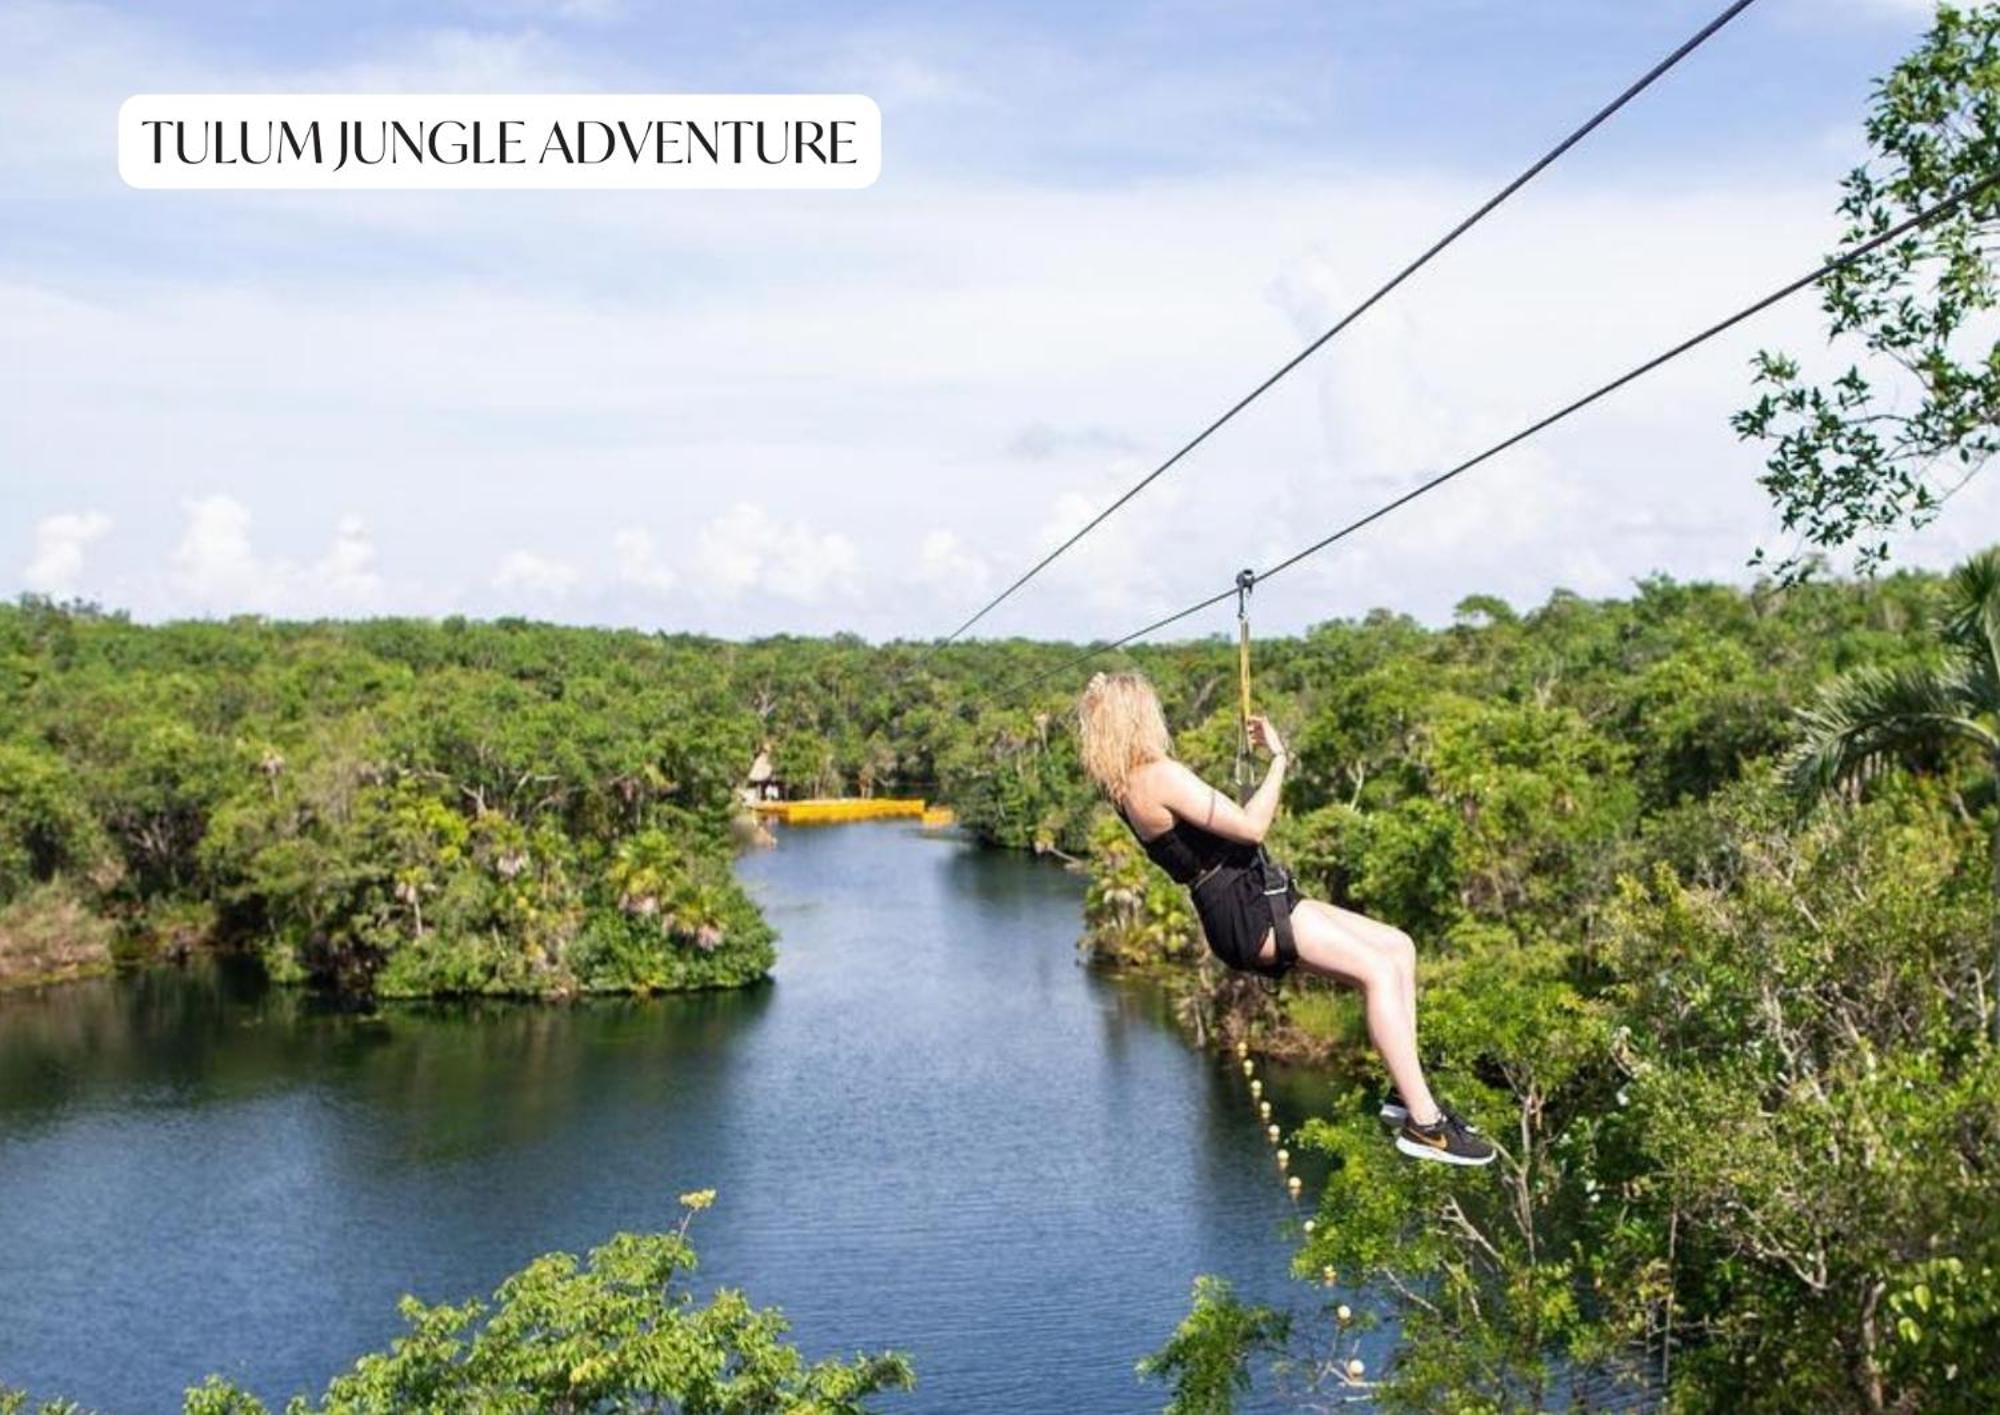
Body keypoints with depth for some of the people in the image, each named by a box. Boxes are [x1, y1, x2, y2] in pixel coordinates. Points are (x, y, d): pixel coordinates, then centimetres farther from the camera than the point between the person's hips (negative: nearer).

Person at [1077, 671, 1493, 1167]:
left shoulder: (1126, 786, 13)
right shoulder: (1162, 777, -17)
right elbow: (1251, 827, -18)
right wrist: (1278, 759, -9)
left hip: (1254, 900, 10)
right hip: (1247, 913, -10)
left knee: (1398, 947, 8)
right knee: (1379, 970, -19)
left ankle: (1406, 1091, 6)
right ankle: (1423, 1123, -18)